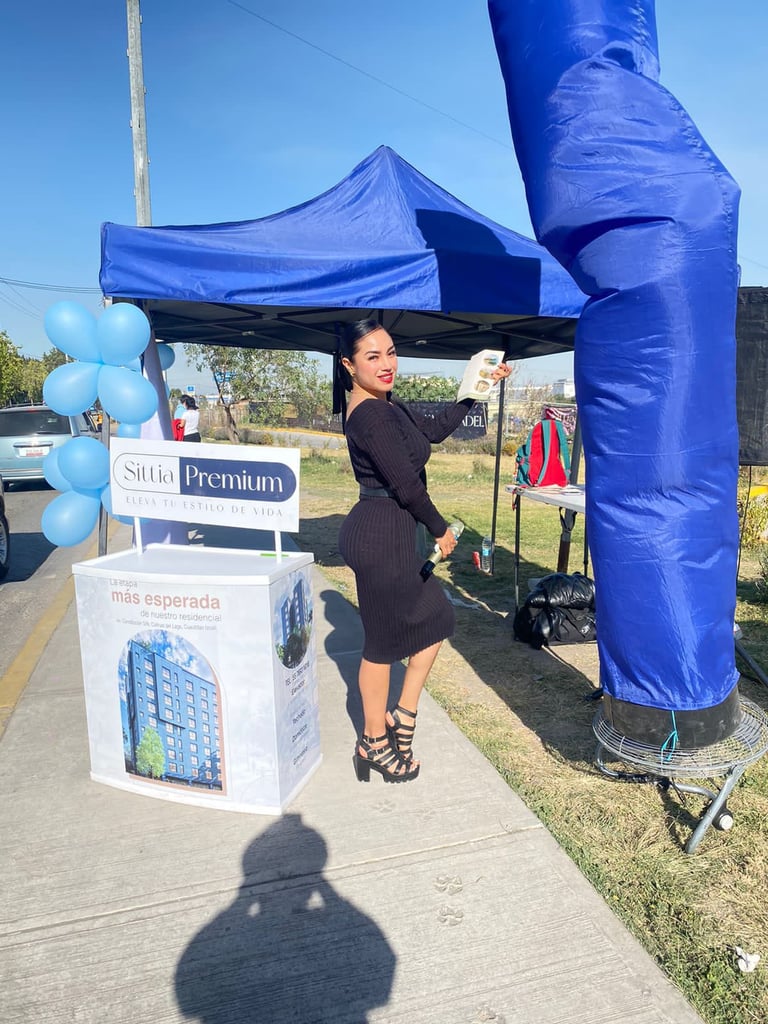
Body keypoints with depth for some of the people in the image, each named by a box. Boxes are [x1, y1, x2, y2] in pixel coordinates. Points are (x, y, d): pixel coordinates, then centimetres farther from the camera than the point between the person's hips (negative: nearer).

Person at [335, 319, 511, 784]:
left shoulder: (388, 406, 12)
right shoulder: (370, 414, -19)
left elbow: (435, 429, 19)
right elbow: (404, 482, -19)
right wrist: (441, 529, -6)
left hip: (390, 533, 10)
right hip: (381, 534, -10)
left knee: (436, 618, 18)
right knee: (384, 640, 5)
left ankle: (403, 715, 29)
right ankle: (375, 743, 24)